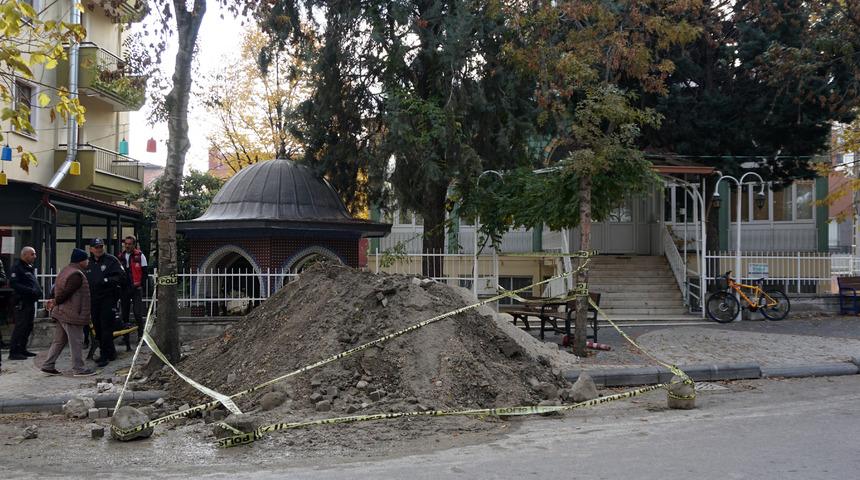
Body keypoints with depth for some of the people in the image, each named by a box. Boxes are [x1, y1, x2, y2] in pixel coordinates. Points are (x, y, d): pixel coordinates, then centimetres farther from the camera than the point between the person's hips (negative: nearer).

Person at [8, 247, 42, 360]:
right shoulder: (18, 268, -9)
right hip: (22, 302, -9)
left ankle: (22, 349, 21)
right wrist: (30, 291, -24)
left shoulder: (30, 268, 19)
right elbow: (13, 283, -20)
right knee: (20, 326, -10)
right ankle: (13, 352, -8)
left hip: (31, 301, 9)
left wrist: (38, 291, 10)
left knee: (28, 326, 13)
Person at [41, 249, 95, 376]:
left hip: (62, 313, 10)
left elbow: (57, 289, 20)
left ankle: (48, 366, 18)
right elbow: (66, 292, -22)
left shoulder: (66, 271, 16)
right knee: (76, 342, -2)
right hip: (72, 314, -10)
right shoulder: (76, 275, -19)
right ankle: (78, 369, 3)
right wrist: (55, 302, -8)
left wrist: (55, 301, 10)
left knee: (59, 341, 15)